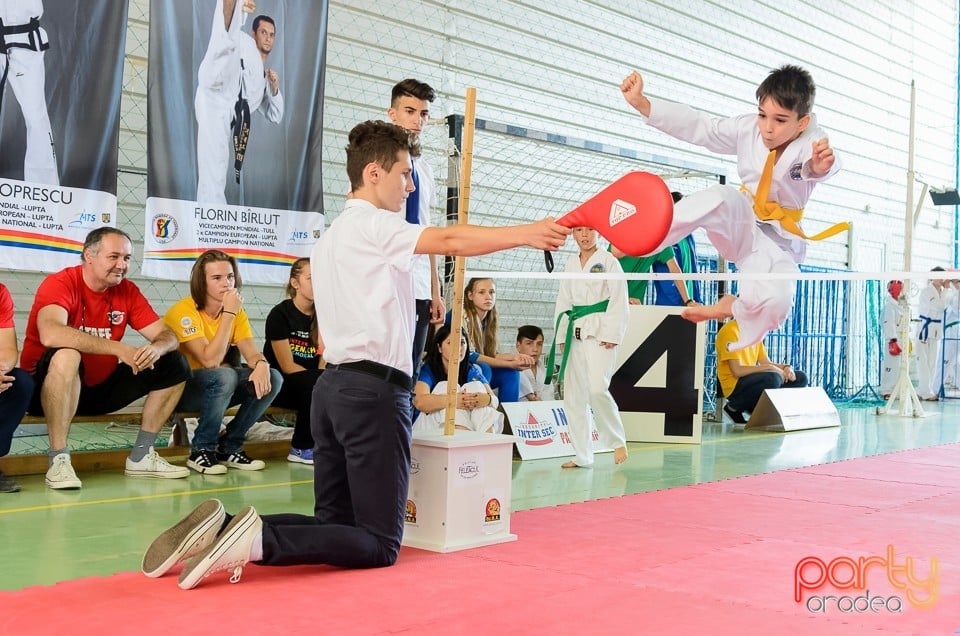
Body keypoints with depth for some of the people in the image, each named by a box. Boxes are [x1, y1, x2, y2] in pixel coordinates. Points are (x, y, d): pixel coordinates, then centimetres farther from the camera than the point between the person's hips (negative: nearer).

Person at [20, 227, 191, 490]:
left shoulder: (127, 291, 1)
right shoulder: (60, 283, -16)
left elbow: (167, 335, -1)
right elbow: (50, 334, -36)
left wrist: (156, 348, -27)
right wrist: (119, 349, -36)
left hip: (101, 388, 6)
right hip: (46, 387, -6)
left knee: (175, 365, -2)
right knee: (66, 355, -38)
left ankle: (141, 456, 2)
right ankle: (59, 460, -29)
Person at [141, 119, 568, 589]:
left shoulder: (330, 236, 23)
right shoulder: (371, 223, -6)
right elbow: (451, 241, -20)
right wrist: (527, 233, -19)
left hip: (333, 386, 10)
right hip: (374, 389, -9)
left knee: (335, 522, 9)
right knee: (379, 544, -8)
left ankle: (223, 530, -7)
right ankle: (259, 540, -25)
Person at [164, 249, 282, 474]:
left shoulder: (236, 310, 1)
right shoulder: (184, 311, -21)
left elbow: (252, 353, -7)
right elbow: (210, 360, -30)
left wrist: (261, 364, -32)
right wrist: (228, 314, -30)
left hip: (216, 388, 7)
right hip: (179, 388, -7)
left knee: (272, 378, -14)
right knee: (224, 376, -36)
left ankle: (229, 448, -3)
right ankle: (201, 451, -17)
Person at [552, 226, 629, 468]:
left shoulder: (608, 261, -2)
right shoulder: (571, 264, 15)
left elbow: (619, 301, -7)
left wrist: (612, 335, -15)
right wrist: (562, 336, 10)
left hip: (599, 333, -6)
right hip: (576, 335, 6)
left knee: (597, 389, -20)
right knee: (573, 396, 5)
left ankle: (617, 440, 2)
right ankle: (582, 455, 15)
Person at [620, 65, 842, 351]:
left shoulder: (814, 143, -20)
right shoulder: (748, 129, -8)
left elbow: (820, 166, -43)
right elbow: (698, 126, -5)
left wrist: (820, 166, -70)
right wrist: (641, 103, -14)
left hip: (778, 240, -1)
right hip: (741, 223, 2)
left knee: (775, 301, -30)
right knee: (722, 198, -35)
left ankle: (732, 308, 5)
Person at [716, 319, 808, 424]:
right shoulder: (730, 331, -15)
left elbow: (766, 362, 13)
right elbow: (737, 371, -22)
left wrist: (785, 367, -7)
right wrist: (769, 367, -20)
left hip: (753, 381, 9)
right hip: (734, 386, -9)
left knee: (801, 378, 2)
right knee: (773, 378, -35)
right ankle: (734, 408, -10)